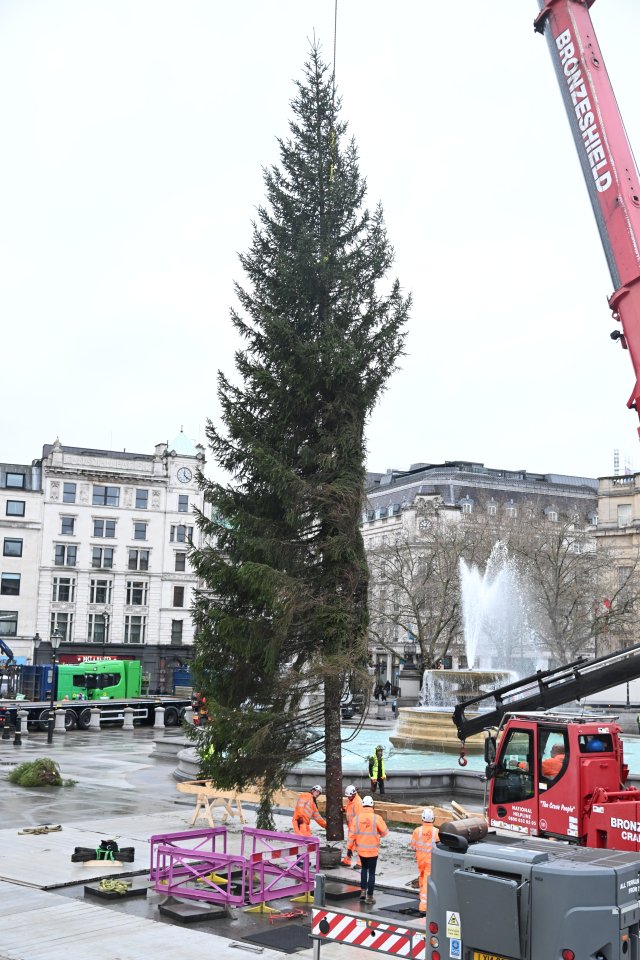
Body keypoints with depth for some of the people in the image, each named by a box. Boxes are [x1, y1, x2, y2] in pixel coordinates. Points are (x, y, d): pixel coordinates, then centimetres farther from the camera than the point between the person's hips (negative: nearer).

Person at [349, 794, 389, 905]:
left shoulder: (356, 818, -8)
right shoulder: (376, 818, -14)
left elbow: (352, 834, -5)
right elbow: (385, 832, -5)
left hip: (361, 849, 3)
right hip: (373, 850, -3)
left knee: (364, 868, 25)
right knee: (371, 872, 8)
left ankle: (363, 890, 20)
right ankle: (369, 896, 10)